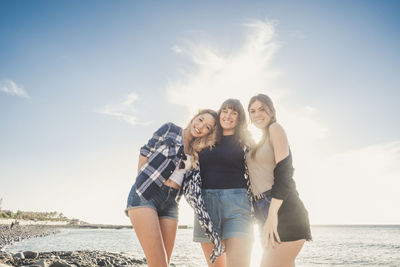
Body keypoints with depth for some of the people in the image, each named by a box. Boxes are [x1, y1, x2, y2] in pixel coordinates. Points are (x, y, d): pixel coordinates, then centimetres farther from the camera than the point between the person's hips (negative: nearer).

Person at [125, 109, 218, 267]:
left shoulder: (198, 154, 16)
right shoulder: (170, 129, 5)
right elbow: (146, 152, 4)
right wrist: (143, 180, 0)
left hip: (170, 204, 5)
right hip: (145, 195, -5)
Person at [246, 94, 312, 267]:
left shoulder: (275, 128, -1)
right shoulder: (256, 142, 22)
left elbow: (284, 170, -14)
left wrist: (273, 213, -21)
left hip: (283, 210, -8)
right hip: (265, 213, 8)